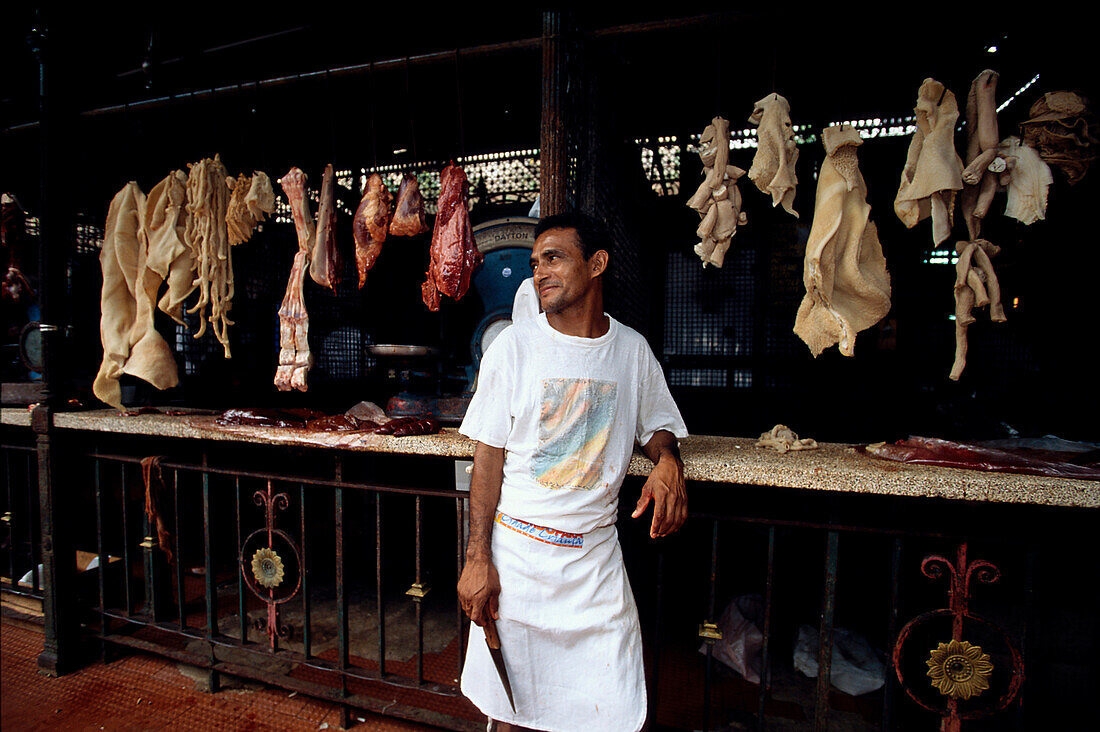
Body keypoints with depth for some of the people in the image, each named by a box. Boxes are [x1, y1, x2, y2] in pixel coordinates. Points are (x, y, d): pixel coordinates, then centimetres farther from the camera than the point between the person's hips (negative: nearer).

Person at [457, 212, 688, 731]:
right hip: (516, 554, -1)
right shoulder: (514, 346, -5)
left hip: (595, 557, 2)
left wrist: (668, 462, -10)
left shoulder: (633, 350, 2)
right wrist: (477, 559, -10)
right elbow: (488, 456, -6)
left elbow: (656, 427, 14)